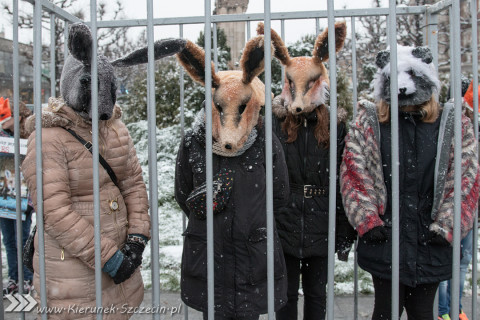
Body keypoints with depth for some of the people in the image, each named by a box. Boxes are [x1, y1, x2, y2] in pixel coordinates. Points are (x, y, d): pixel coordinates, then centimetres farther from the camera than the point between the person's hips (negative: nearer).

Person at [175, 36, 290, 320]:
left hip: (254, 256, 0)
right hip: (206, 255, 1)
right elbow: (182, 195, 7)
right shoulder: (192, 144, -5)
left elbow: (279, 197, 3)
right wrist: (207, 221, 6)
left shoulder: (267, 144, -8)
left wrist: (253, 222, 5)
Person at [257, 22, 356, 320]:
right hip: (283, 228, 0)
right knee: (285, 296, 14)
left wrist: (345, 237, 1)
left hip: (321, 231, 1)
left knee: (317, 296, 17)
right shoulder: (274, 122, -3)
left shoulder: (335, 124, -2)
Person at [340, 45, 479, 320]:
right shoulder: (368, 122, 1)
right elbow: (353, 173, -3)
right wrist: (368, 222, -9)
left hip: (431, 244, 2)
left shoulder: (454, 125, 3)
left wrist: (446, 227, -6)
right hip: (384, 239, -1)